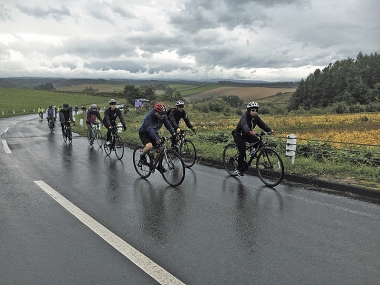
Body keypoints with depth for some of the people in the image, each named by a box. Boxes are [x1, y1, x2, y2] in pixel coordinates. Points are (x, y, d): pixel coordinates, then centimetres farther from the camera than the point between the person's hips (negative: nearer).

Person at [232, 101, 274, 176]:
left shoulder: (256, 117, -4)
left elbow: (262, 124, -12)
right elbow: (244, 125, -44)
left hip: (247, 134, 7)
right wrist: (249, 131, -63)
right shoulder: (245, 116, -25)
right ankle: (239, 169, 1)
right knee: (242, 152, -14)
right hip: (239, 135, -7)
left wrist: (269, 130, -29)